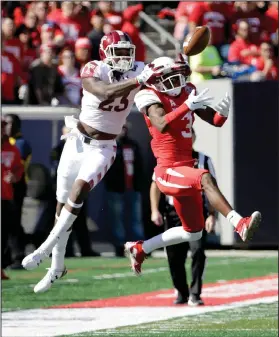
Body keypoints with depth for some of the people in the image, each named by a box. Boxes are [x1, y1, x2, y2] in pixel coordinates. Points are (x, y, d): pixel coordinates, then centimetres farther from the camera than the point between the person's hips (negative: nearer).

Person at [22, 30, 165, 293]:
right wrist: (138, 81, -42)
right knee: (63, 202, 6)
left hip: (103, 147, 0)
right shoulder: (93, 71, -17)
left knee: (79, 190, -25)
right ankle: (57, 265, 21)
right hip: (79, 140, 0)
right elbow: (106, 93, -34)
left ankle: (47, 248, -20)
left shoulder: (136, 71, -7)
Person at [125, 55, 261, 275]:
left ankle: (139, 249, 30)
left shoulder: (187, 93, 11)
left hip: (185, 169, 8)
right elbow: (161, 125, -28)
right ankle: (240, 224, -52)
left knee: (193, 232, 16)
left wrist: (223, 112, -14)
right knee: (205, 179, -37)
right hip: (168, 171, -8)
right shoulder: (152, 98, -8)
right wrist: (187, 106, -36)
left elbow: (215, 121, 9)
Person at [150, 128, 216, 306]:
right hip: (173, 213, 2)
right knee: (174, 256, 3)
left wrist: (212, 215, -6)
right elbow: (156, 185, 6)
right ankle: (181, 293, 21)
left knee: (198, 250, -18)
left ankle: (194, 294, -12)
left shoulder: (203, 160, 5)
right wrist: (155, 210, -5)